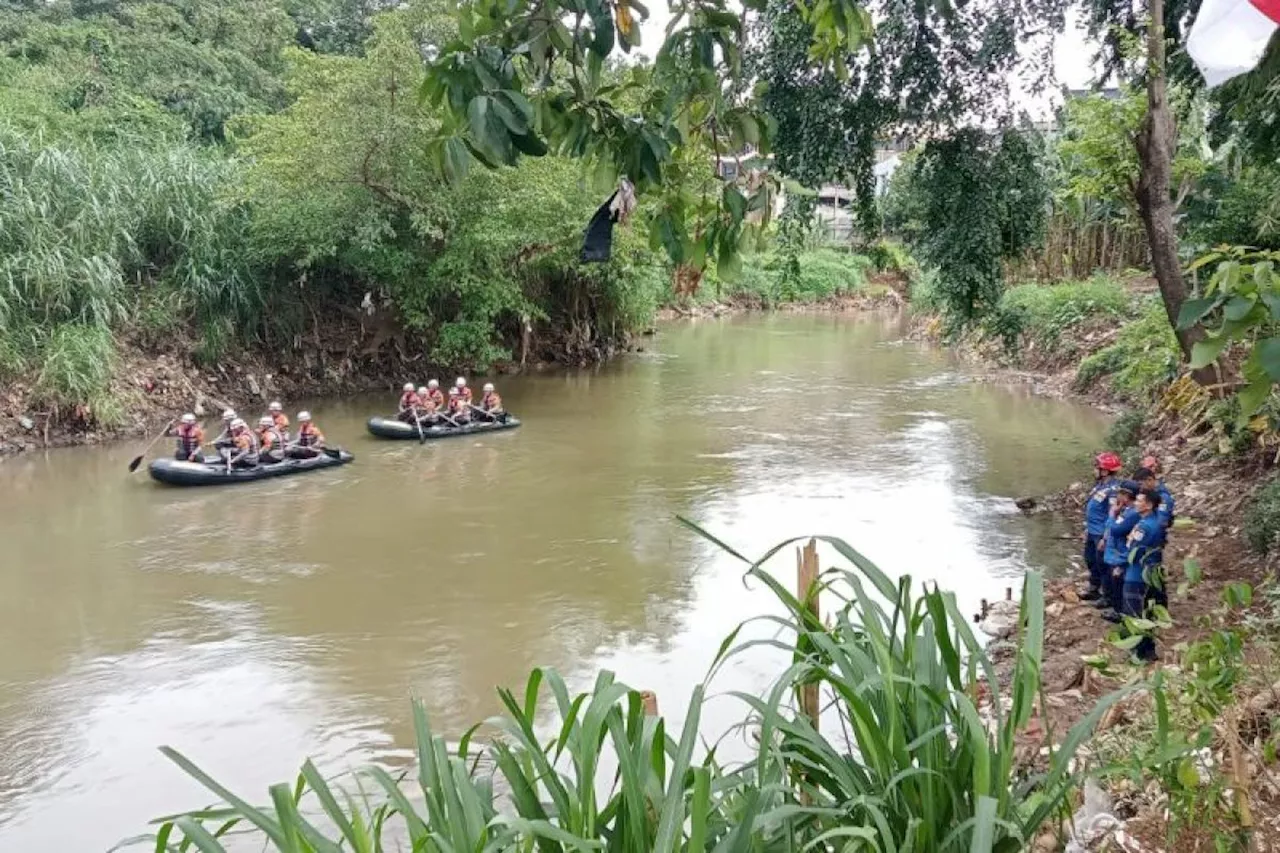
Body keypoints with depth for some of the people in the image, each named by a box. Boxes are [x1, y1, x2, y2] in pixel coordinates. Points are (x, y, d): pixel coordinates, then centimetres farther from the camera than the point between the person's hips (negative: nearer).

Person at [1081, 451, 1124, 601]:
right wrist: (1087, 528, 20)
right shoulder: (1099, 484, 7)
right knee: (1091, 561, 22)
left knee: (1103, 564, 3)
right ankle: (1093, 589, 39)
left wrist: (1105, 538, -22)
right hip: (1092, 532, 10)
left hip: (1102, 534, -10)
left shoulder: (1113, 489, -23)